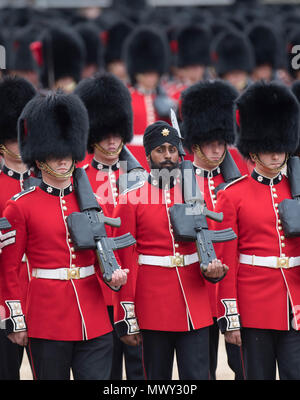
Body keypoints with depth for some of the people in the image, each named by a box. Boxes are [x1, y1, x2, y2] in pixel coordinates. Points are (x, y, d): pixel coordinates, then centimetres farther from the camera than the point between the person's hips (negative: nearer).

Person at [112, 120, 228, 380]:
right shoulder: (132, 200, 0)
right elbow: (125, 261, -1)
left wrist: (212, 267, -10)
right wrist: (127, 319, -6)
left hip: (194, 304, 2)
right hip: (153, 303, -2)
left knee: (197, 375, -4)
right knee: (157, 376, 5)